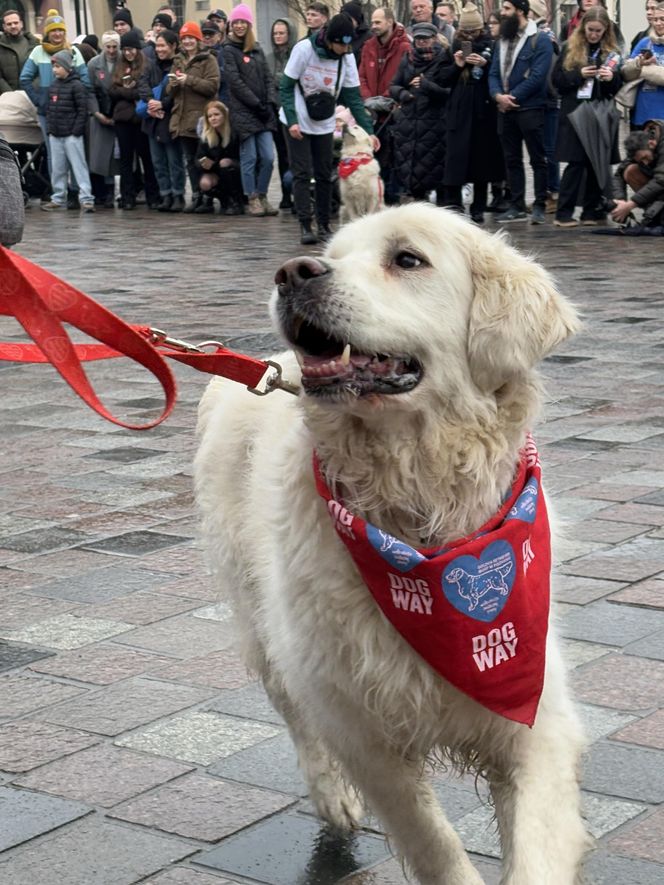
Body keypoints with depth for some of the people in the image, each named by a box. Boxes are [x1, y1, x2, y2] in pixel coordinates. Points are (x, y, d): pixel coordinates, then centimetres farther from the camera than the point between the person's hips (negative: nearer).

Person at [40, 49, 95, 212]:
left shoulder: (76, 86, -9)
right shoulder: (53, 86, 13)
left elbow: (82, 110, -12)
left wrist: (76, 130, -15)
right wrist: (49, 127, 9)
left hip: (71, 135, -7)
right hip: (55, 135, 7)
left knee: (79, 166, -7)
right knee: (57, 168, 11)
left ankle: (86, 198, -9)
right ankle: (58, 198, 19)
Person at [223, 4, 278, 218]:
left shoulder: (257, 50, 16)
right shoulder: (228, 50, -1)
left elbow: (267, 78, 14)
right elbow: (235, 82, -8)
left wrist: (270, 102, -2)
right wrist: (257, 104, -12)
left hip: (263, 111, 5)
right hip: (243, 111, -5)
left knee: (268, 157, -1)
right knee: (249, 158, -3)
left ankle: (262, 196, 11)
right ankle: (252, 200, 5)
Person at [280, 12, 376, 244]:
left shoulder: (347, 58, -8)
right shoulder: (304, 49, -20)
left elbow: (353, 97, -5)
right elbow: (286, 88, -14)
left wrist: (368, 131, -12)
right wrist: (292, 121, -23)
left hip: (325, 125, 4)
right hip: (298, 123, -4)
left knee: (324, 176, 6)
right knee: (302, 174, -8)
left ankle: (324, 225, 14)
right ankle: (305, 227, -8)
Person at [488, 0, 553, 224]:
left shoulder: (540, 41, -6)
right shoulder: (502, 41, 16)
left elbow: (537, 76, -15)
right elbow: (493, 73, 10)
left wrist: (512, 97, -15)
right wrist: (497, 95, -10)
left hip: (530, 108, -7)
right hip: (504, 109, 7)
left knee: (537, 159, -2)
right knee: (512, 159, 9)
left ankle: (539, 206, 1)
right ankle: (516, 206, 13)